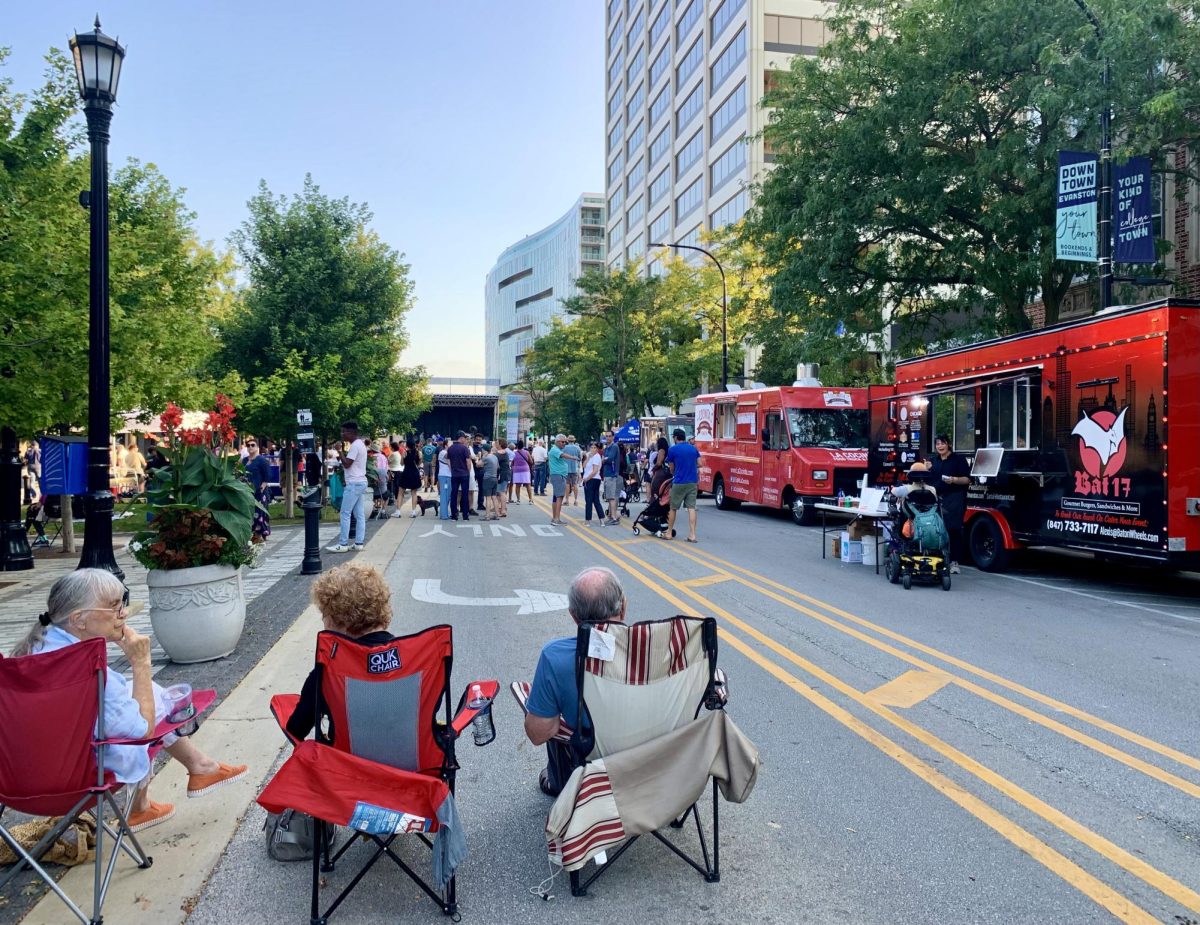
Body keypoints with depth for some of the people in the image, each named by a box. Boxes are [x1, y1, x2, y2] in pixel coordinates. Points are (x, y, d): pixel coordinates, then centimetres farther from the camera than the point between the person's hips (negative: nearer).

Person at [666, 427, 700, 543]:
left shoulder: (672, 450, -5)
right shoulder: (694, 449, 7)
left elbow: (671, 468, 3)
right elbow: (699, 464, 8)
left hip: (679, 482, -3)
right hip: (693, 482, 3)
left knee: (673, 508, 9)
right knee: (691, 508, 1)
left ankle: (669, 533, 19)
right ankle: (692, 535, -5)